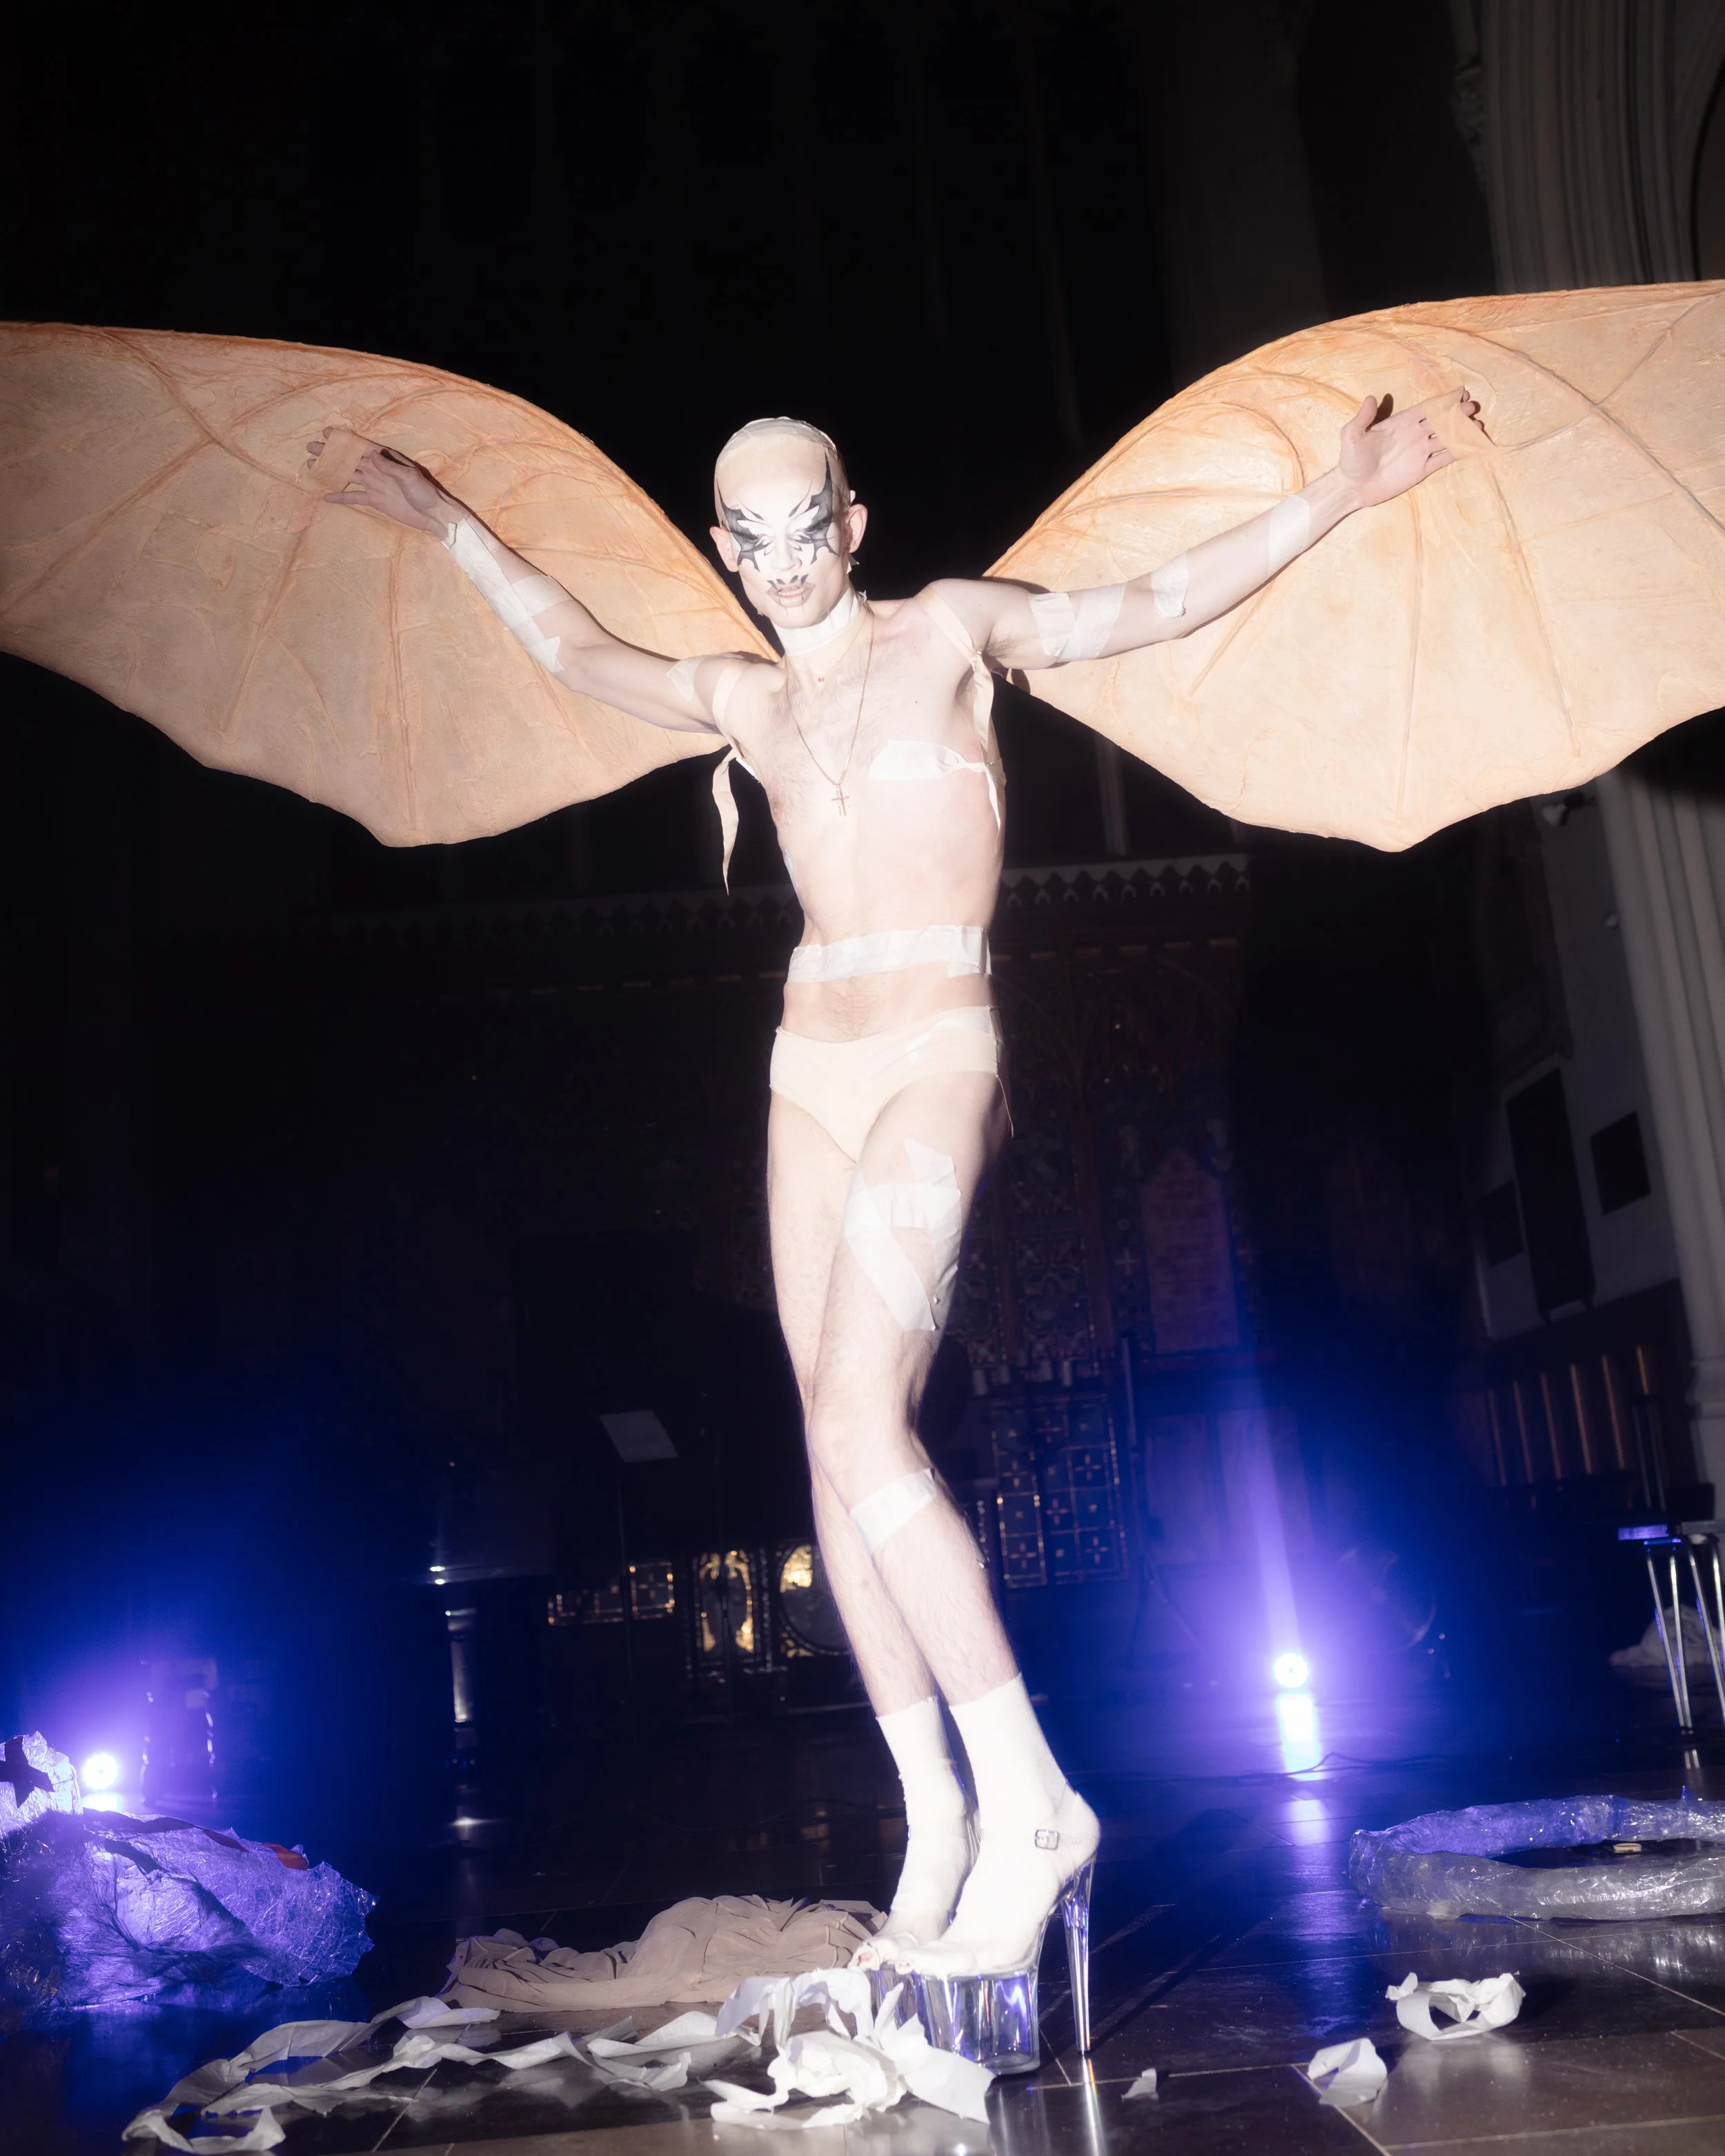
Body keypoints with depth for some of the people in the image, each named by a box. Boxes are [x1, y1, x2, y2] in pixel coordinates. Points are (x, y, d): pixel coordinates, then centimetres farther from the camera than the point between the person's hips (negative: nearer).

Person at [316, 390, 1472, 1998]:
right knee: (841, 1447, 0)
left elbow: (1155, 605, 3)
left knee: (859, 1430, -21)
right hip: (810, 1070, 6)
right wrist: (443, 522, 38)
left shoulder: (950, 629, 6)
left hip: (936, 1057, -6)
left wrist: (1332, 495, -3)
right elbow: (579, 651, 31)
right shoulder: (739, 700, 17)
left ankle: (1028, 1801, -13)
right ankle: (935, 1819, 7)